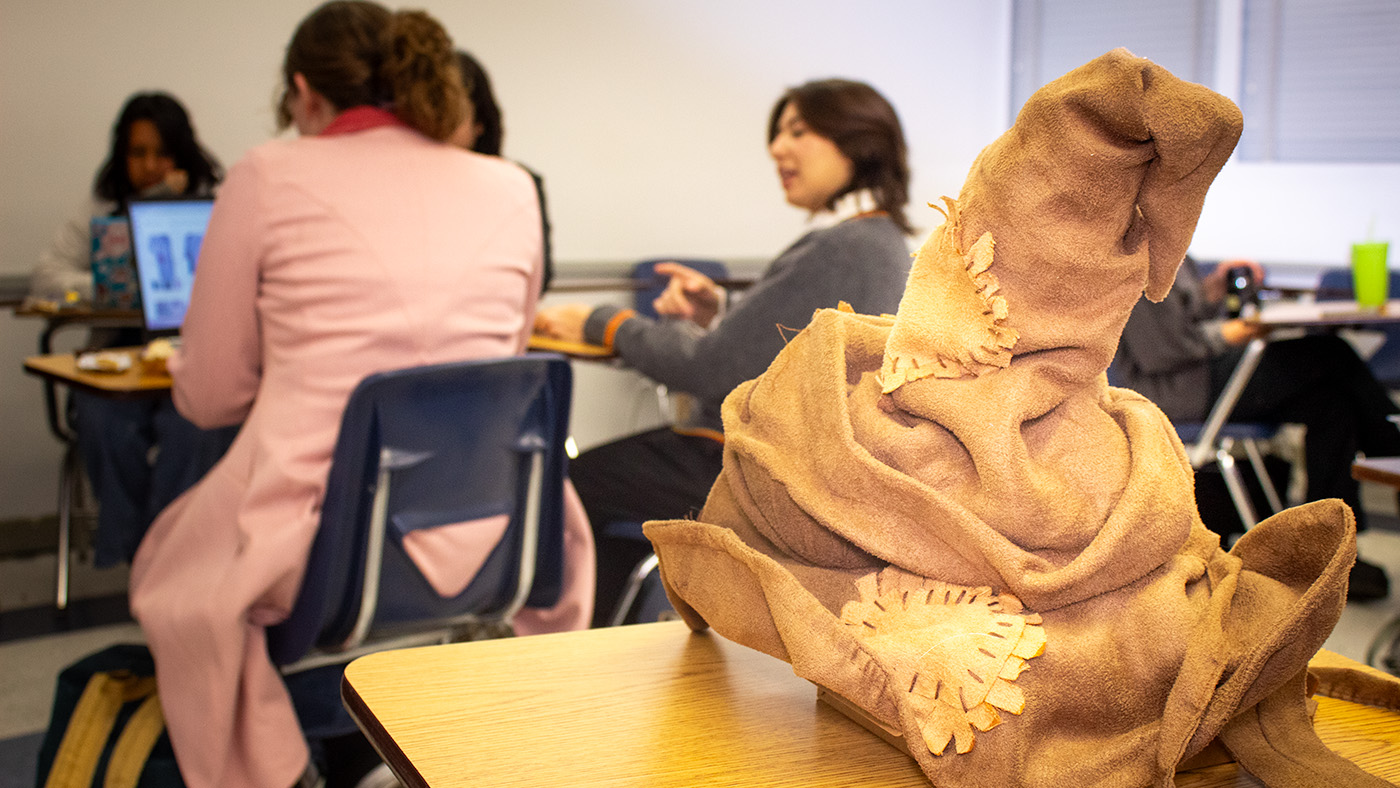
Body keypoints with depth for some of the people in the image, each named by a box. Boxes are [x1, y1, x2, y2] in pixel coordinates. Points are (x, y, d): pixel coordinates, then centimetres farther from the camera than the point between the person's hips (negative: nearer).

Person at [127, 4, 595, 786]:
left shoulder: (269, 177, -2)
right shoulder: (512, 188, 6)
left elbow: (210, 395, 3)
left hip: (313, 553, -2)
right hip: (483, 550, 3)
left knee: (172, 563, 31)